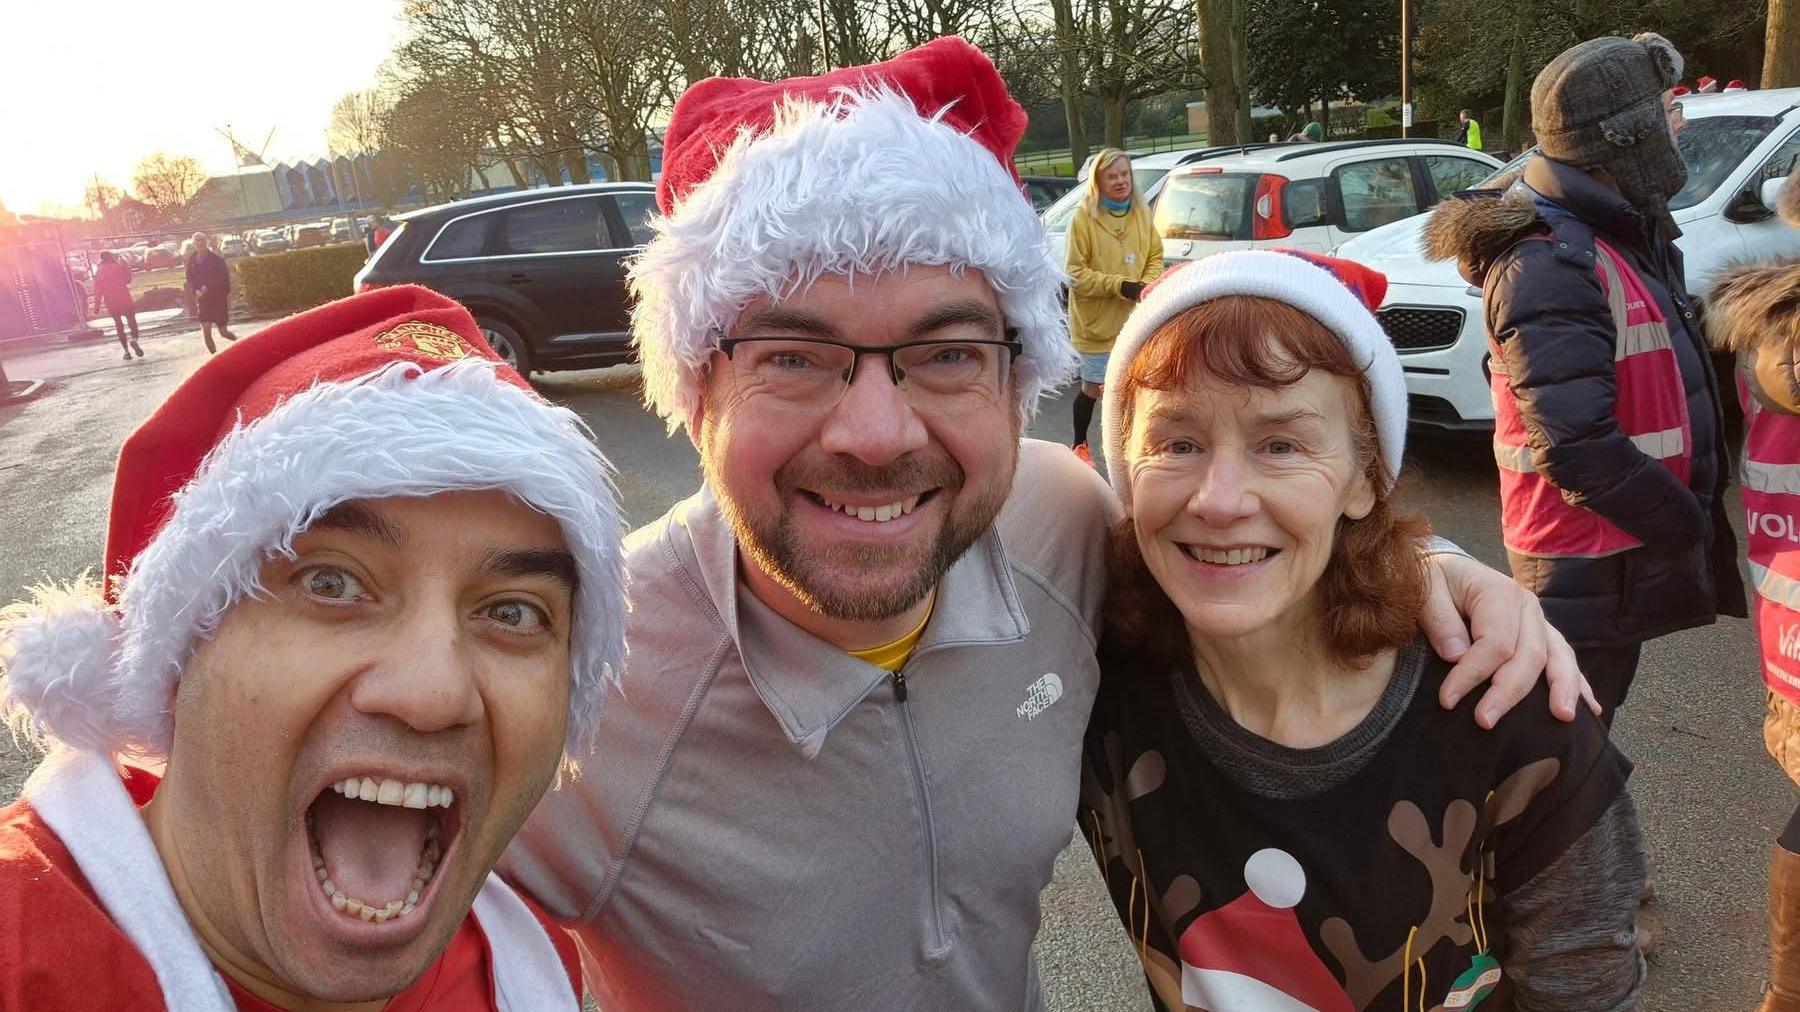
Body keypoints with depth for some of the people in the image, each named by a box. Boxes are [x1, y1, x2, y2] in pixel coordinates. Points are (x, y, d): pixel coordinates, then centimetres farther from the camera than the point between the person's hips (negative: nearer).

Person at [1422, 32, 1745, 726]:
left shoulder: (1624, 234, 10)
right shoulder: (1550, 264, -23)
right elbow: (1575, 446, -29)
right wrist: (1691, 529, -17)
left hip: (1622, 552, 9)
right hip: (1592, 566, -9)